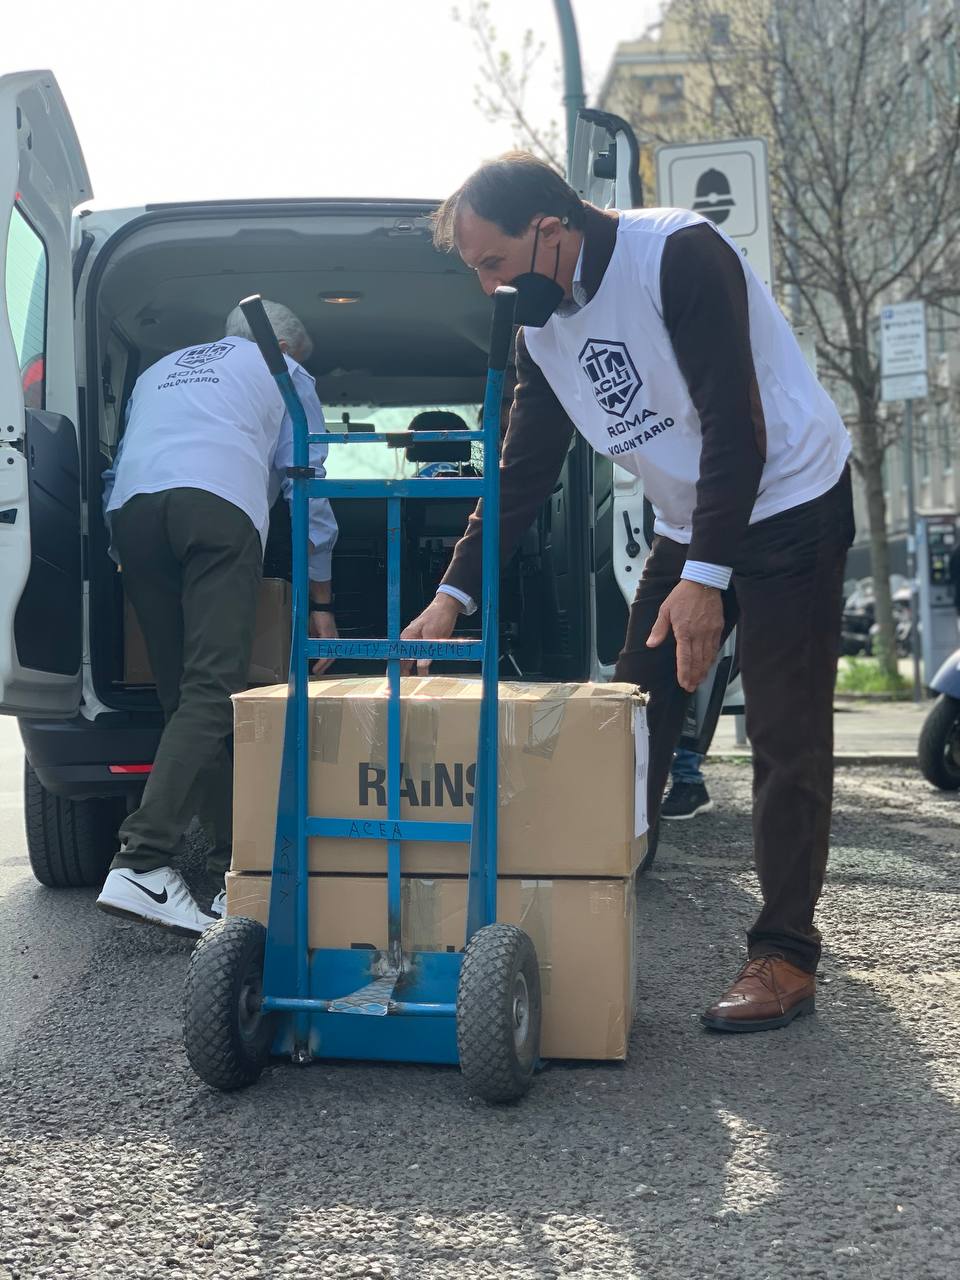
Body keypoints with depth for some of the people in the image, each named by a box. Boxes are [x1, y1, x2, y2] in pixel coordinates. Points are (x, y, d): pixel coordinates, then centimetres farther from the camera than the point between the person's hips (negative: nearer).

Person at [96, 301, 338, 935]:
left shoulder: (159, 371, 40)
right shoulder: (284, 372, 27)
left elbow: (120, 465, 36)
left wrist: (129, 565, 42)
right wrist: (320, 602, 25)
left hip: (129, 509, 6)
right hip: (217, 506, -5)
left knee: (185, 696, 7)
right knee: (212, 692, -13)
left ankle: (239, 863, 5)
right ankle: (142, 864, -26)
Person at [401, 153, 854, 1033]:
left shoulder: (679, 254, -22)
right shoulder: (543, 325, 1)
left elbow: (736, 425, -26)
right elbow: (523, 473, 5)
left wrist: (706, 577, -29)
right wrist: (455, 594, -3)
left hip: (790, 505, -7)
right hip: (689, 526, 8)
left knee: (787, 739, -6)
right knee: (631, 724, 5)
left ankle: (786, 958, 0)